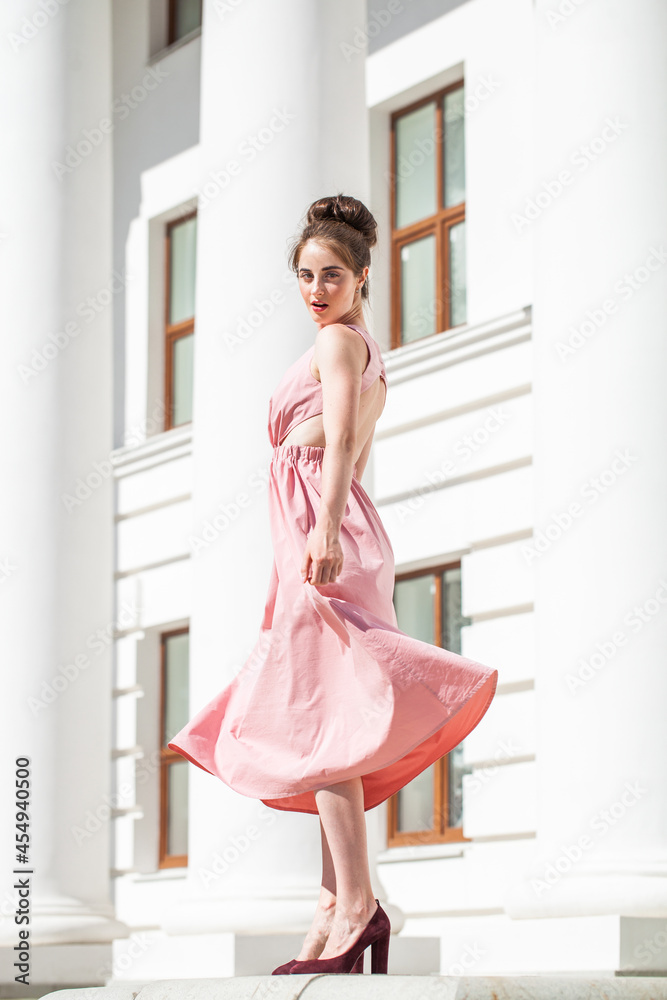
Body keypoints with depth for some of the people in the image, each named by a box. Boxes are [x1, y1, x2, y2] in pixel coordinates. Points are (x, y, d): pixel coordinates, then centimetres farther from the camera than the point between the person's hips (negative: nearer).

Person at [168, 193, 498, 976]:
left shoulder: (338, 340, -4)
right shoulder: (368, 355, 25)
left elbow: (341, 434, -20)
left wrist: (325, 528, -35)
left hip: (319, 523, -10)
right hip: (338, 530, 10)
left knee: (317, 711, -16)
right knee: (322, 722, 8)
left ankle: (357, 906, -23)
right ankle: (337, 905, 7)